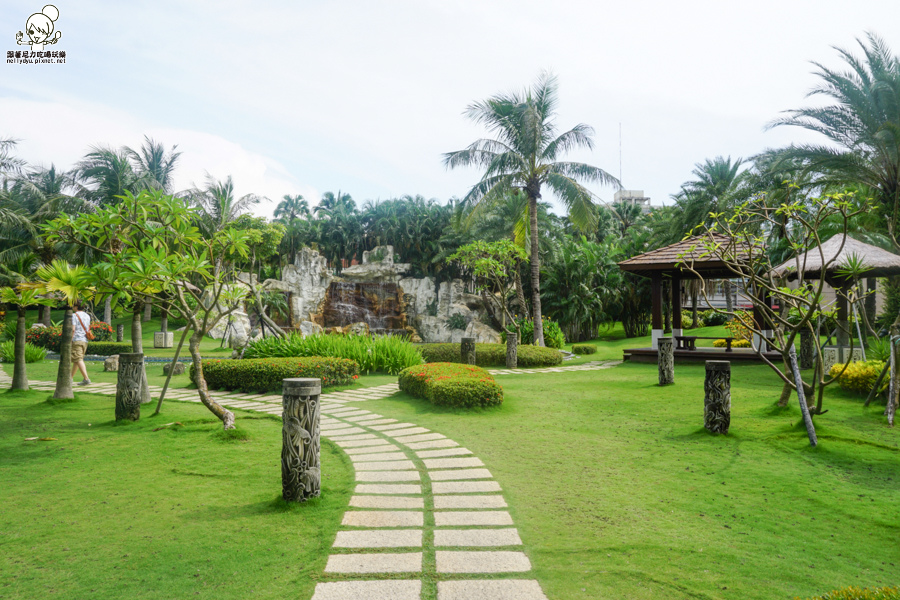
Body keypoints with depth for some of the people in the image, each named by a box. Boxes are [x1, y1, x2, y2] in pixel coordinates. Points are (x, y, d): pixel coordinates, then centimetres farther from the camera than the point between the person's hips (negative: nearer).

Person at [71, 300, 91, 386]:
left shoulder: (74, 315, -9)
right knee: (76, 360, 17)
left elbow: (73, 329, -17)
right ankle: (71, 377, 28)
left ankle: (86, 379, -21)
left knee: (79, 360, -11)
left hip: (76, 340, -8)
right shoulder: (87, 316, 13)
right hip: (85, 340, 8)